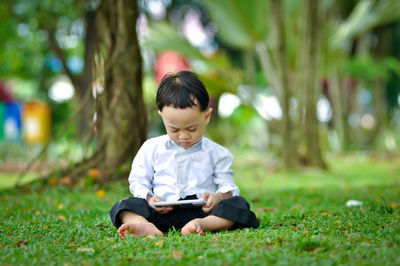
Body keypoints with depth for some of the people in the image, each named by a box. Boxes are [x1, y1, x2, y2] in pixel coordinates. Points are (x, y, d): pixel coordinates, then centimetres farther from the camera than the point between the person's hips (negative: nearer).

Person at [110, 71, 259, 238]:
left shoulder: (216, 153, 11)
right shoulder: (152, 148, 13)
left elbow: (228, 187, 9)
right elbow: (139, 182, 15)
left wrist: (218, 197, -16)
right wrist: (149, 198, -8)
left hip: (202, 211, 0)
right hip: (161, 212, 0)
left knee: (239, 204, -25)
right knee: (125, 205, -23)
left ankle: (201, 225, -49)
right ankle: (146, 227, -54)